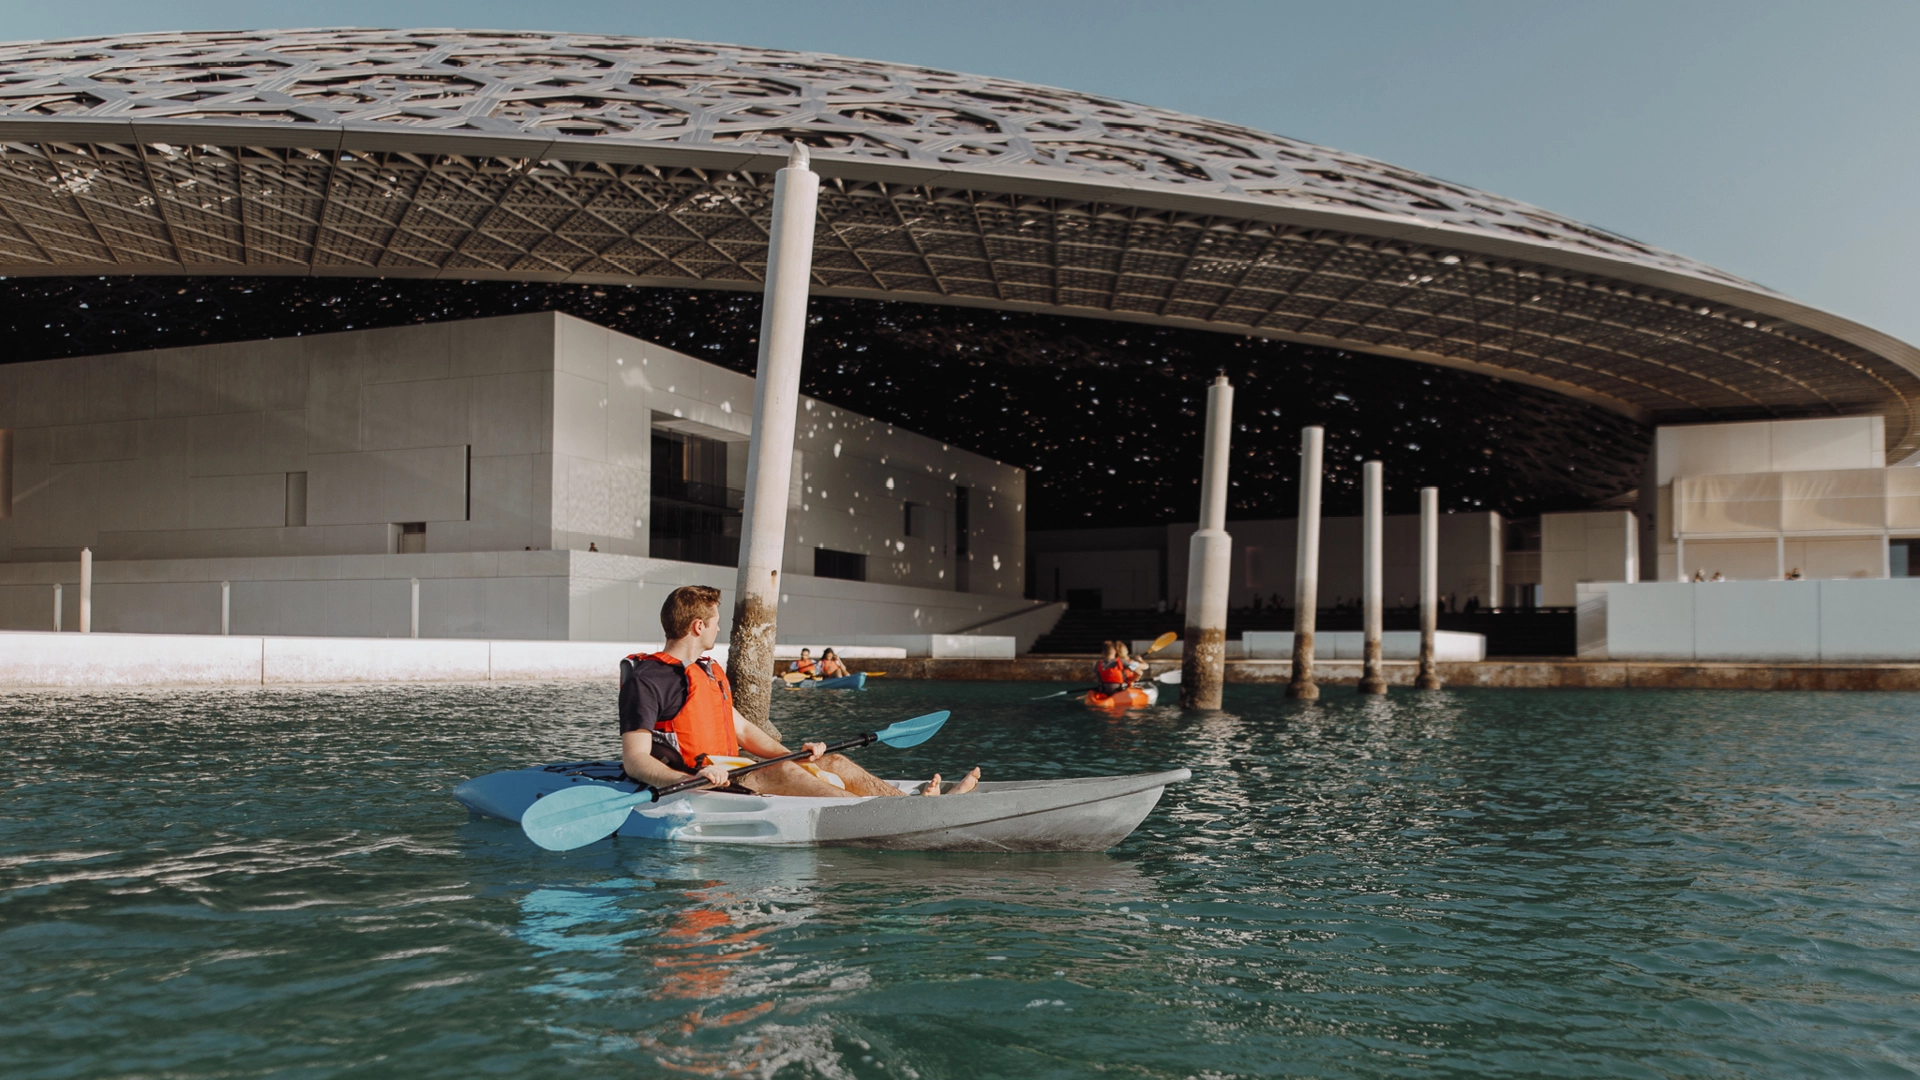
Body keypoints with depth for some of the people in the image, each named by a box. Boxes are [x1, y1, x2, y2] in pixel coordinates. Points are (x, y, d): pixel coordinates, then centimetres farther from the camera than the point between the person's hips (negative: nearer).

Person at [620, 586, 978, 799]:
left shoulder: (710, 671, 19)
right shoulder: (647, 680, -12)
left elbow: (741, 729, 22)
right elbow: (635, 761, -20)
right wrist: (690, 779, -36)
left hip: (730, 772, 10)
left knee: (833, 762, 2)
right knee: (782, 773, -32)